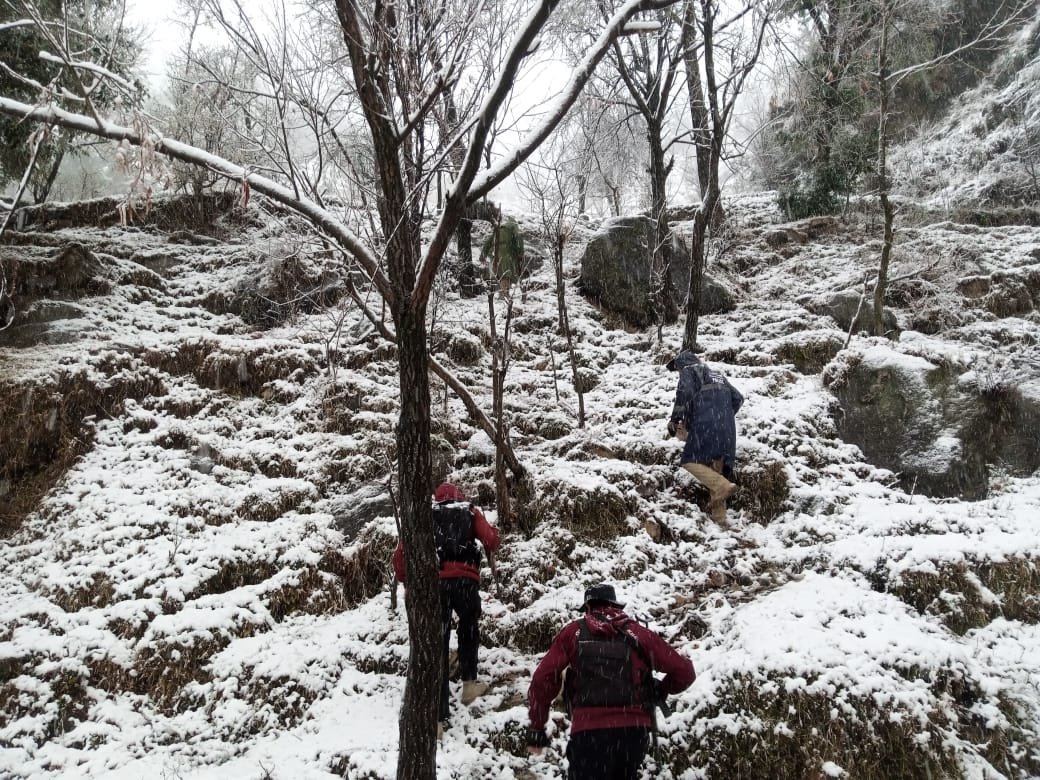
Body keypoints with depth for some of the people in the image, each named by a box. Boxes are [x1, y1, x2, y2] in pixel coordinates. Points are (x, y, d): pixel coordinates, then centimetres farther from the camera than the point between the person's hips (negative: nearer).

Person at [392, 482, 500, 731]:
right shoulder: (470, 512, 17)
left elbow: (402, 549, 10)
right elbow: (490, 539, 1)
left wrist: (403, 579, 21)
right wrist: (490, 552, 24)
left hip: (433, 582, 1)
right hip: (465, 580, 0)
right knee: (469, 630, 28)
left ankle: (438, 715, 1)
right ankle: (469, 683, 18)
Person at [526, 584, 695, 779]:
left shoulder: (573, 632, 8)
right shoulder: (639, 633, 10)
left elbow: (543, 679, 0)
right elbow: (684, 672, 7)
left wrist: (536, 728, 7)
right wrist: (661, 690, 25)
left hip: (589, 732, -3)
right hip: (635, 730, 3)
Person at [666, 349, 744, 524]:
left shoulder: (688, 371, 10)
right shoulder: (717, 375, 31)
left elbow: (685, 392, -9)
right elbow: (738, 398, 27)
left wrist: (675, 419, -5)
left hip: (705, 425, -7)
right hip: (727, 428, 7)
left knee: (691, 461, -3)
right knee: (716, 468, 9)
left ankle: (722, 486, -24)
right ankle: (719, 517, 6)